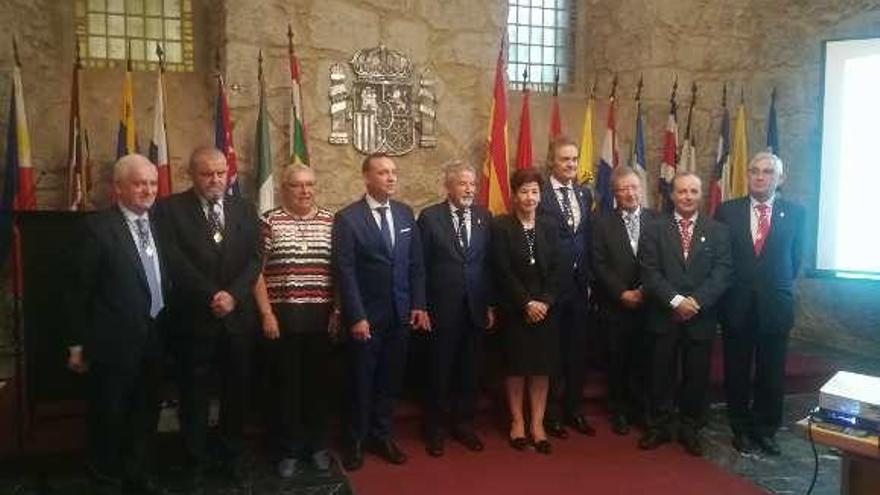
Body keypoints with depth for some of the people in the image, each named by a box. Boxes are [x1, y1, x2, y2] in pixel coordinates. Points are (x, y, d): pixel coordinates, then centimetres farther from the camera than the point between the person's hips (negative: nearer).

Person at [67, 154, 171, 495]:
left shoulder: (158, 224, 6)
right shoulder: (99, 227, -12)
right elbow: (81, 289, -10)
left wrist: (165, 325, 8)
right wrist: (79, 342, -8)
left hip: (154, 336, 6)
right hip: (115, 339, -6)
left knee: (146, 411, 18)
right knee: (109, 414, 12)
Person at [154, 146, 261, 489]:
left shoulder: (244, 209, 7)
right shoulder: (170, 208, -3)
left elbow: (254, 259, 1)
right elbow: (176, 261, -11)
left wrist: (233, 295, -14)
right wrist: (211, 296, -16)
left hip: (238, 317, 3)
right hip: (194, 318, -3)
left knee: (236, 392, 13)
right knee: (195, 396, 9)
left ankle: (233, 457, 30)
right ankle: (196, 463, 25)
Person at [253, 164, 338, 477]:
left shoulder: (330, 221, 6)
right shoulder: (269, 221, -1)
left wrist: (338, 310, 1)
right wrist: (266, 313, -8)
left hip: (321, 316, 2)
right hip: (283, 316, -2)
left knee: (317, 381, 11)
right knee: (287, 383, 8)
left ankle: (317, 445, 27)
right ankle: (290, 450, 22)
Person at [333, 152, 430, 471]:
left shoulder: (406, 213, 7)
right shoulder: (347, 217, -8)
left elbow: (416, 264, 8)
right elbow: (345, 272, -11)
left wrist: (419, 305, 2)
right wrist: (356, 316, -15)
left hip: (401, 313, 4)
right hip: (366, 316, -4)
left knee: (388, 380, 13)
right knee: (362, 381, 10)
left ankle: (381, 435, 30)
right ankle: (356, 441, 28)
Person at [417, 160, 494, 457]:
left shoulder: (484, 217, 5)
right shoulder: (430, 217, -4)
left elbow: (490, 263, 6)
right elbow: (421, 265, -4)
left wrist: (490, 304, 4)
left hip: (476, 307, 3)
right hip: (442, 307, -3)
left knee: (469, 369, 12)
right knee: (440, 369, 9)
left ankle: (463, 423, 29)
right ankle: (436, 428, 25)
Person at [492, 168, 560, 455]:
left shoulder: (549, 227, 7)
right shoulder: (501, 226, -4)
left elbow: (556, 270, 4)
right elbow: (503, 272, -9)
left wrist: (545, 302, -9)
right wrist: (527, 303, -13)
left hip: (545, 308, 3)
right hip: (514, 309, -3)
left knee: (542, 367, 5)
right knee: (516, 366, 5)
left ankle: (538, 425, 15)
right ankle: (517, 422, 18)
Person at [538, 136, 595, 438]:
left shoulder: (584, 194, 11)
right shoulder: (539, 194, -10)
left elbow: (587, 238, 13)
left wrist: (588, 277, 8)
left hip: (579, 283, 6)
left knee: (577, 349, 15)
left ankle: (574, 410, 30)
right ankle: (551, 412, 22)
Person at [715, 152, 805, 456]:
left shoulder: (795, 213, 2)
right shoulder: (727, 211, 0)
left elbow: (795, 258, 8)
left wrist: (780, 288, 6)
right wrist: (727, 291, 2)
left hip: (775, 305, 0)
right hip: (737, 305, 0)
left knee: (771, 373, 9)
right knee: (737, 373, 9)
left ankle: (765, 431, 26)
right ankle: (742, 430, 24)